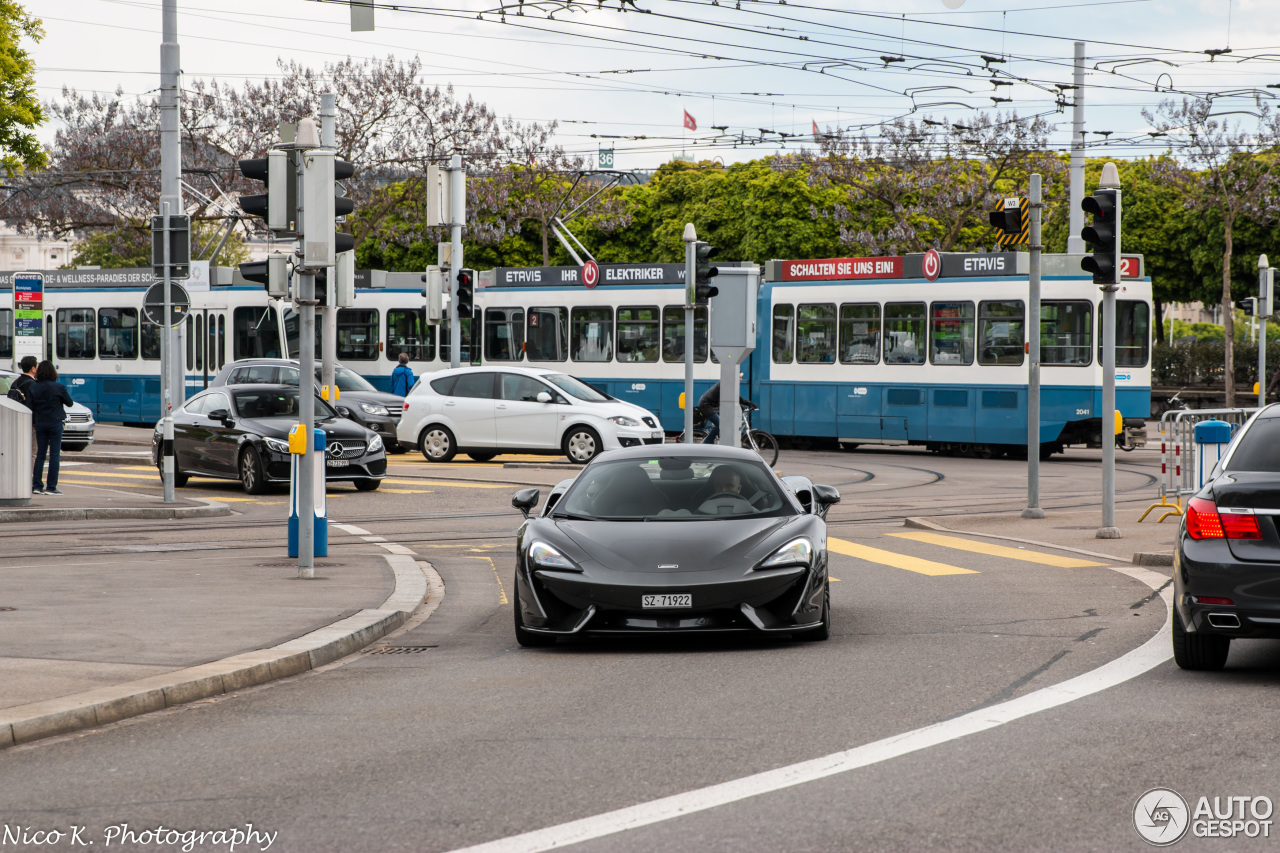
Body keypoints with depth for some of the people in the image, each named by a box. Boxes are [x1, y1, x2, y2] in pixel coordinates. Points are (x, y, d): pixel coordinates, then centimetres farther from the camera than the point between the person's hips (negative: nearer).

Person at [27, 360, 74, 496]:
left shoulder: (32, 388, -2)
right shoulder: (59, 387, -11)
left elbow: (30, 406, 0)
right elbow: (69, 402, 0)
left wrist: (33, 422, 11)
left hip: (40, 423, 3)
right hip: (55, 423, -3)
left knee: (40, 454, 11)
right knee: (54, 454, 1)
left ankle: (36, 485, 8)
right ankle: (51, 487, -1)